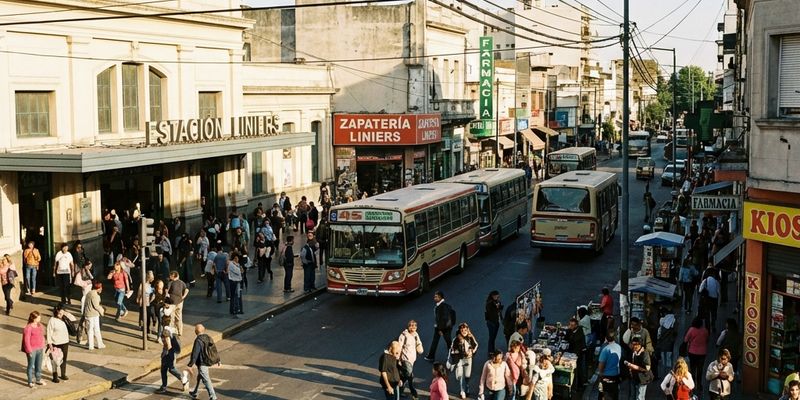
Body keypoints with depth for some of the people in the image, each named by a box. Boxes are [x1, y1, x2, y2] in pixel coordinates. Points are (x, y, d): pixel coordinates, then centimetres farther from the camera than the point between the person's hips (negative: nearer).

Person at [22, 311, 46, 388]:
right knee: (31, 366, 4)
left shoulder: (40, 326, 6)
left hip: (40, 349, 7)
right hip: (32, 350, -7)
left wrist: (43, 348, 13)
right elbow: (26, 340, -15)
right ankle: (30, 382, 14)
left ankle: (38, 380, 30)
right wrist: (29, 351, -15)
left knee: (39, 365, 17)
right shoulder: (28, 328, -16)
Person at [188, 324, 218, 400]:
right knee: (199, 377, 25)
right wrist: (217, 360, 22)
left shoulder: (198, 341, -22)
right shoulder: (208, 338, 3)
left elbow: (195, 353, -20)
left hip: (202, 363, -9)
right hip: (208, 362, 9)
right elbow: (214, 349, 11)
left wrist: (191, 364, -12)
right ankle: (195, 393, 41)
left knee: (206, 380, -4)